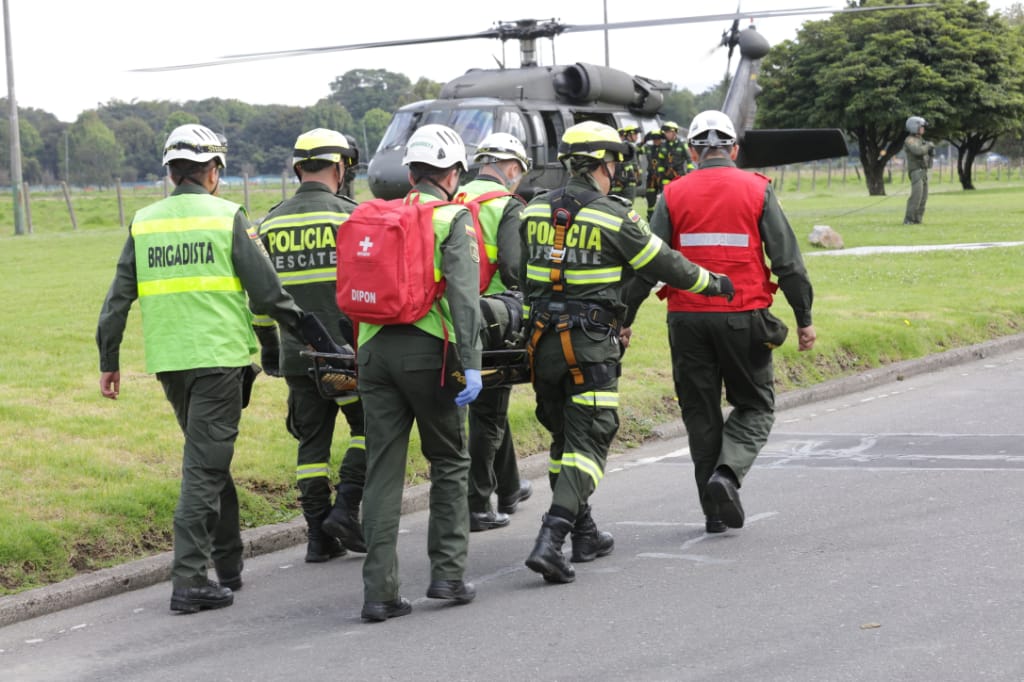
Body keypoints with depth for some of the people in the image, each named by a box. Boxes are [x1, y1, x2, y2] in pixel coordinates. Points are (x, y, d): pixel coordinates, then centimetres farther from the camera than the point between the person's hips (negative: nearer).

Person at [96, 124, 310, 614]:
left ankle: (228, 567, 28)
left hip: (169, 362, 5)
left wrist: (109, 362, 15)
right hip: (219, 357, -5)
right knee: (204, 467, -4)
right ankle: (188, 581, -9)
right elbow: (266, 290, -6)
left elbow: (117, 299, 8)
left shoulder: (143, 223, 8)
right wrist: (302, 326, 9)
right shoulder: (227, 217, -4)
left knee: (209, 461, 19)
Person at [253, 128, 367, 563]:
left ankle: (319, 537, 9)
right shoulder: (349, 216, -6)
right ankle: (345, 510, -2)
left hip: (296, 355, 4)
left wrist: (268, 349, 21)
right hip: (347, 350, -4)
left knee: (312, 442, 10)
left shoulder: (271, 224, 8)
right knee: (369, 428, 11)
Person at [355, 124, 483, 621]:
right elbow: (464, 294, -12)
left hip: (374, 349, 4)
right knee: (449, 463, 13)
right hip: (426, 348, -4)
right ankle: (447, 572, 11)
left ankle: (379, 590, 0)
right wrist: (471, 364, -16)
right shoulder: (453, 217, 0)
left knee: (383, 471, 4)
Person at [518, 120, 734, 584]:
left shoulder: (535, 211, 7)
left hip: (542, 342, 6)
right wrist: (711, 283, 14)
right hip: (590, 345, -6)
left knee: (564, 437, 19)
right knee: (587, 442, -4)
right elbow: (663, 263, -1)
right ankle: (550, 540, -19)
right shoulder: (613, 216, -10)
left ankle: (585, 534, 26)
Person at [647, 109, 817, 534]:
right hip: (743, 316, -2)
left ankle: (715, 512, 12)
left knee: (700, 412, 10)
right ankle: (727, 473, -12)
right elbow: (787, 260, 0)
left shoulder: (673, 195, 3)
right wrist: (804, 319, 7)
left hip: (687, 319, 2)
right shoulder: (757, 191, 1)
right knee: (755, 406, 13)